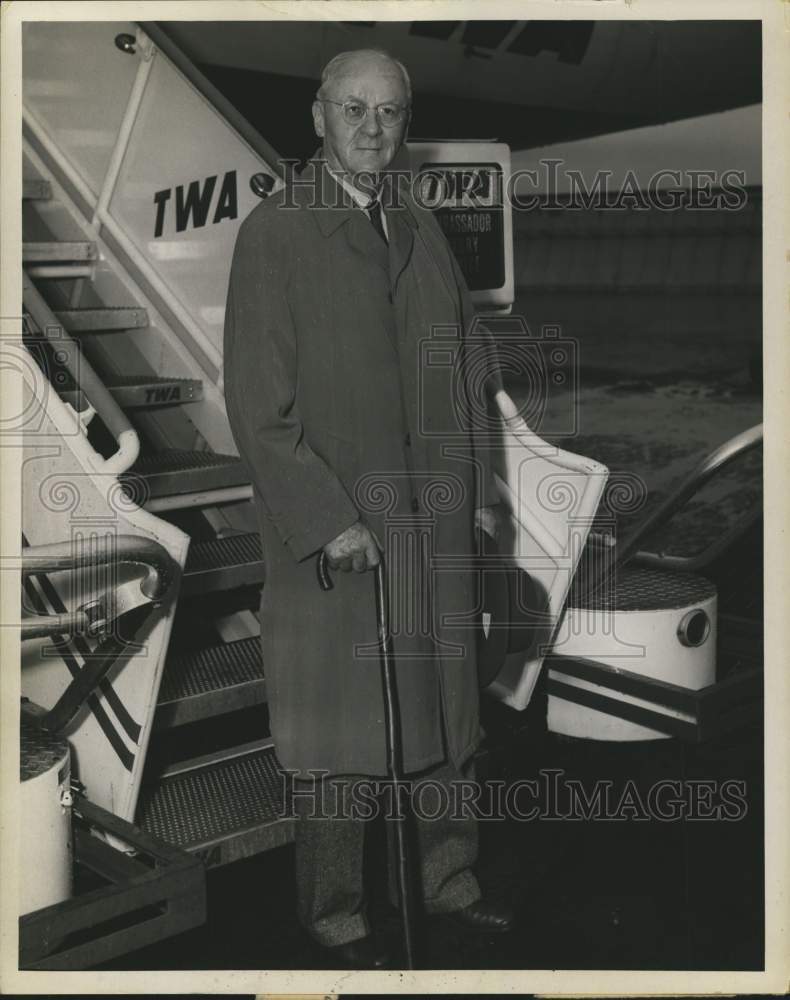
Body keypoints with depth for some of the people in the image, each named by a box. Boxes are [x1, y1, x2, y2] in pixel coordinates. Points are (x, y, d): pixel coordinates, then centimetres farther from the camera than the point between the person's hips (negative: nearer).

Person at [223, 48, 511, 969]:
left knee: (445, 706, 14)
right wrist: (326, 519, -17)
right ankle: (334, 915, 22)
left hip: (434, 519, 6)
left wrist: (477, 489, 9)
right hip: (333, 523, -5)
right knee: (338, 727, 5)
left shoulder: (423, 231, 11)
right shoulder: (272, 233, -7)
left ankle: (448, 880, 32)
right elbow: (255, 401, -11)